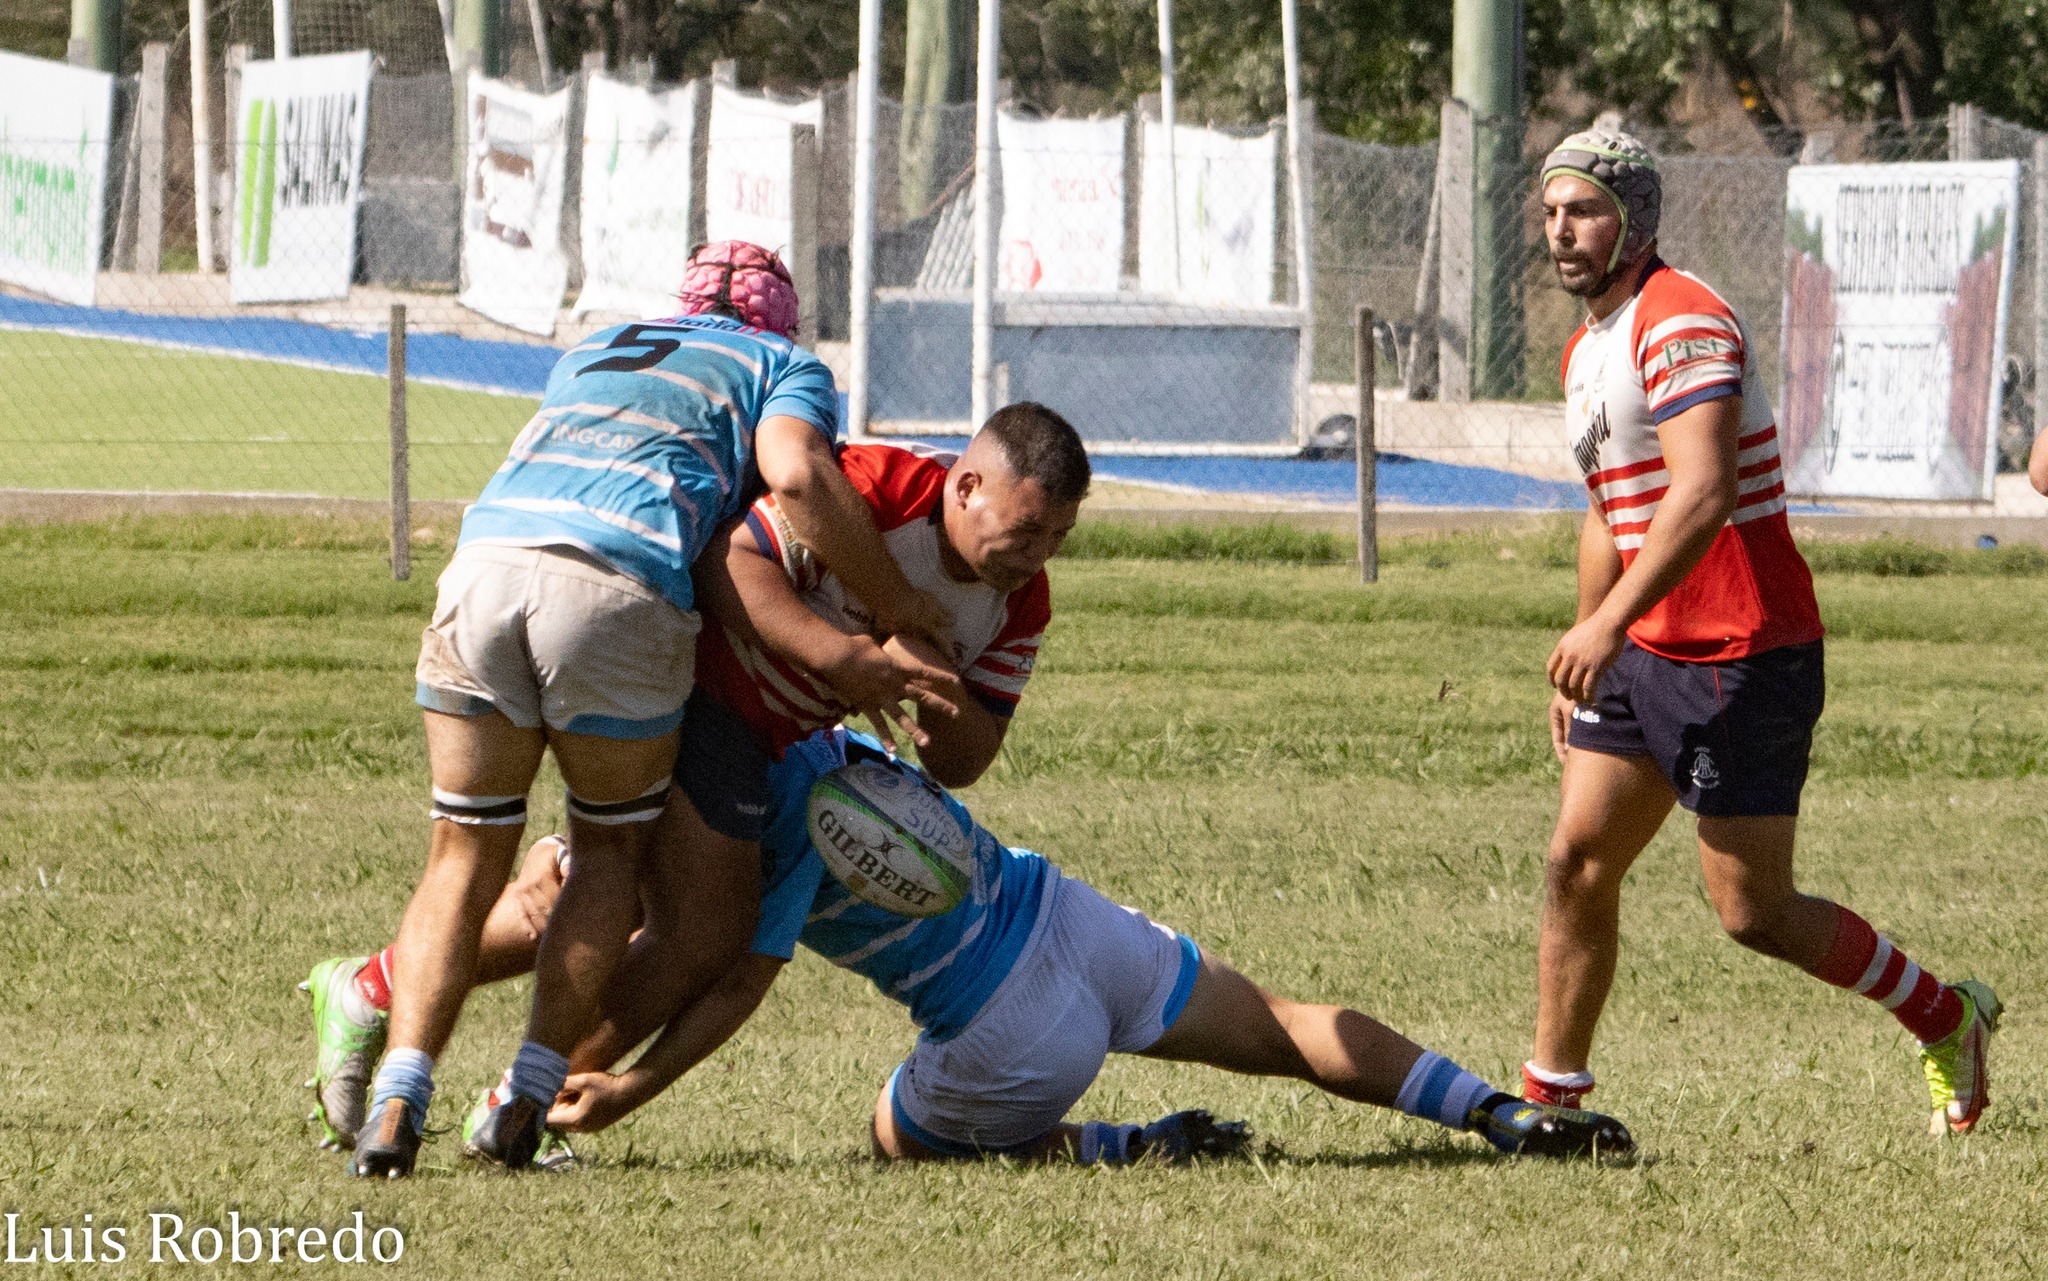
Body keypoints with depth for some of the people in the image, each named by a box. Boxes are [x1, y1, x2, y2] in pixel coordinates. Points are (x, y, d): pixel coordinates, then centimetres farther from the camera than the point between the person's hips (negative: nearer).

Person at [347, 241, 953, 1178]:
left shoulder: (590, 355, 39)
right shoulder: (783, 366, 23)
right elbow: (796, 472, 2)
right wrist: (894, 605, 9)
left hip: (485, 558, 4)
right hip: (621, 589, -3)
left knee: (466, 860, 14)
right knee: (613, 851, 19)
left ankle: (396, 1105, -5)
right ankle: (524, 1105, 10)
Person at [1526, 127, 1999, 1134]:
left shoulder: (1681, 322, -17)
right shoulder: (1587, 349, 15)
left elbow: (1702, 494, -30)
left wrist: (1607, 624, -36)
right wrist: (1581, 659, 27)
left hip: (1740, 660, -9)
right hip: (1648, 656, 9)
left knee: (1754, 914, -4)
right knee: (1576, 863, 2)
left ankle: (1944, 1017, 15)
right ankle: (1550, 1097, 8)